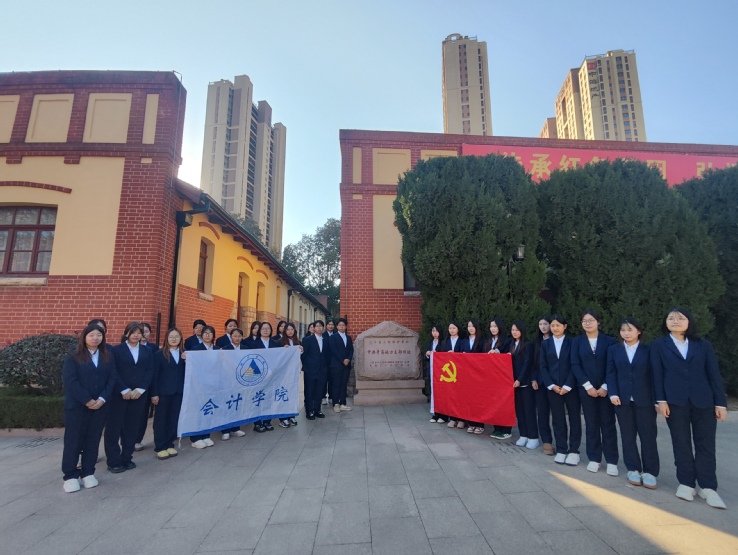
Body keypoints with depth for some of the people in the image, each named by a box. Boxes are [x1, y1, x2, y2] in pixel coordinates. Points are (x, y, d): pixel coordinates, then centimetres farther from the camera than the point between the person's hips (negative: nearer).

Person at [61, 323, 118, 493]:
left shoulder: (108, 356, 6)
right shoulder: (73, 357, -3)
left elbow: (113, 379, 1)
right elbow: (70, 380, -11)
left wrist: (102, 399, -11)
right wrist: (87, 400, -16)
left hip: (100, 405, 3)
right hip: (76, 405, -3)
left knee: (93, 440, 9)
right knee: (73, 440, 4)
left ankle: (88, 473, 20)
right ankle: (70, 476, 16)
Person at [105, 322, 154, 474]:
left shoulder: (147, 352, 10)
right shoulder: (116, 350, 0)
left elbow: (149, 372, 4)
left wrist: (140, 390, -8)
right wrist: (124, 390, -14)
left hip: (139, 395, 3)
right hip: (118, 394, -3)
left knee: (132, 428, 9)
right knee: (114, 428, 2)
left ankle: (127, 458, 21)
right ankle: (114, 461, 13)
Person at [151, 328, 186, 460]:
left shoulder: (184, 354, 7)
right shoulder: (159, 354, -3)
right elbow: (154, 375, -5)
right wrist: (154, 394, -9)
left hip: (179, 392, 3)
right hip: (163, 392, -3)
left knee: (174, 419, 9)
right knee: (161, 419, 6)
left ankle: (169, 445, 22)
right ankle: (160, 447, 16)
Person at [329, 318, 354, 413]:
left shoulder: (348, 338, 17)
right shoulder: (332, 337, 1)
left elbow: (351, 349, 11)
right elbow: (333, 350, -8)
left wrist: (348, 359, -7)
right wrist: (342, 360, -12)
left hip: (347, 364, 5)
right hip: (336, 364, -5)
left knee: (344, 384, 6)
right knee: (336, 385, -2)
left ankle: (342, 404, 11)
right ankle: (336, 404, 4)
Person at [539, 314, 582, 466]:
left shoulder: (572, 343, -1)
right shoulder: (545, 344, 7)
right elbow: (543, 366, 4)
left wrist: (567, 386, -13)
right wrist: (551, 385, -7)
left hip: (571, 387, -2)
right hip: (553, 388, 2)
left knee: (574, 418, 6)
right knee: (558, 419, 7)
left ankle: (573, 451, 18)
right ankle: (561, 450, 17)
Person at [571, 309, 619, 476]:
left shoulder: (609, 341, 1)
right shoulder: (577, 341, 3)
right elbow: (575, 365, -3)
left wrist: (605, 387, -10)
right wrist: (588, 386, -11)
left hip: (605, 389, -1)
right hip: (586, 389, 1)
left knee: (608, 424, 5)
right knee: (591, 424, 8)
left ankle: (611, 461, 15)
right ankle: (594, 458, 18)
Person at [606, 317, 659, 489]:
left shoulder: (648, 350, 3)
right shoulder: (613, 349, 7)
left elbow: (653, 375, 0)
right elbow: (610, 373, 4)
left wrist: (656, 399, -6)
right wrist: (613, 394, -7)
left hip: (645, 399, -1)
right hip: (622, 398, 2)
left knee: (648, 435, 3)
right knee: (628, 436, 7)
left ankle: (649, 472, 13)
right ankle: (633, 469, 18)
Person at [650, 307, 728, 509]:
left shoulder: (703, 345, 7)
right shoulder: (658, 345, 3)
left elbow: (714, 374, 5)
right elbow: (657, 374, 0)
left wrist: (720, 402, -1)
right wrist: (661, 400, -7)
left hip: (703, 401, 1)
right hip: (675, 401, -1)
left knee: (705, 443, 3)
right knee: (681, 443, 6)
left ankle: (707, 487, 13)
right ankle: (686, 483, 15)